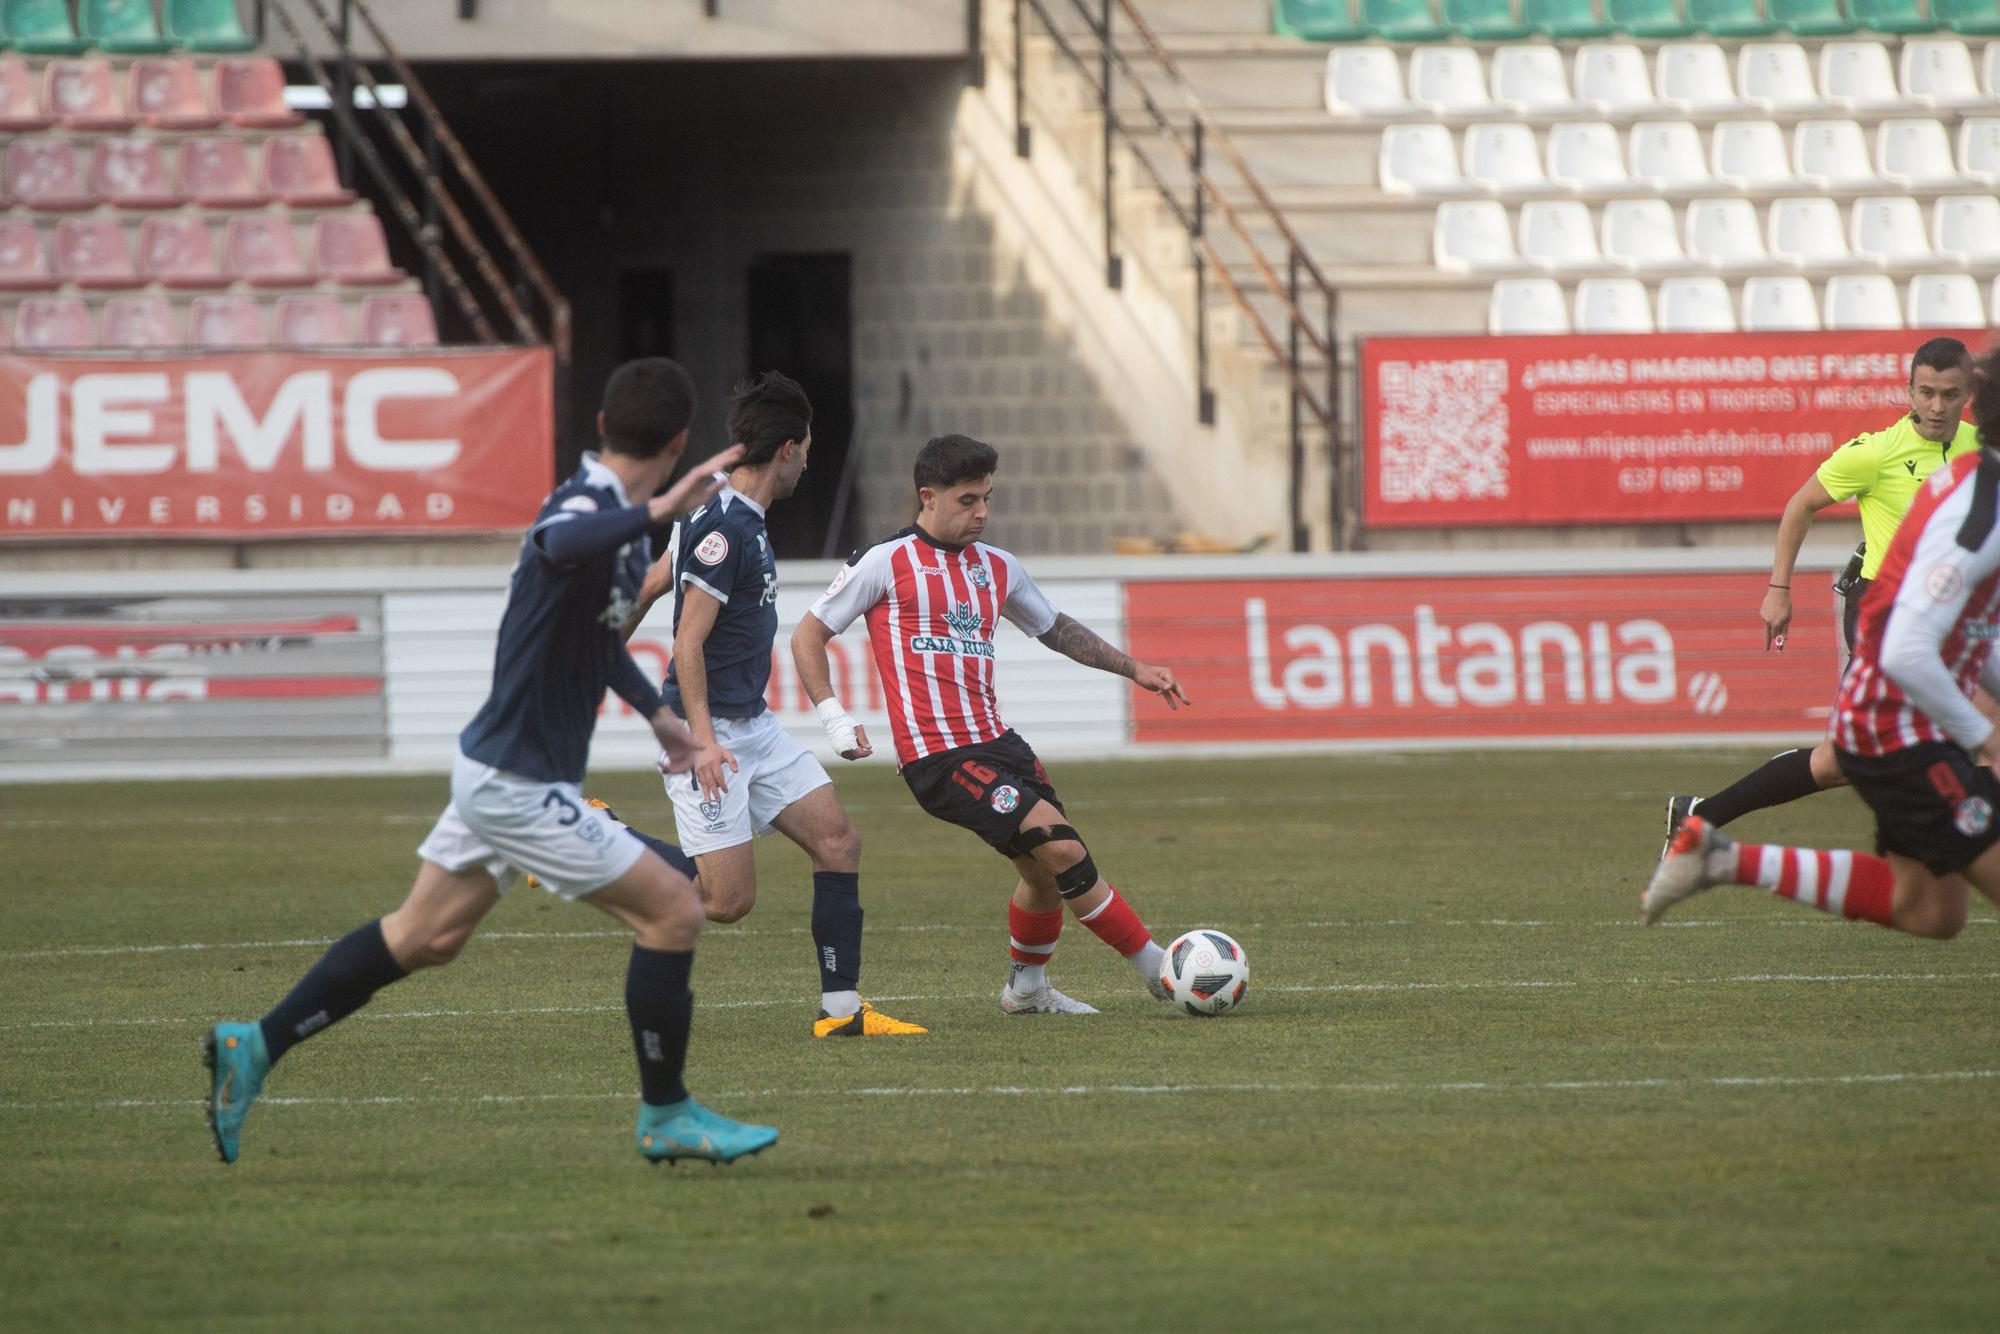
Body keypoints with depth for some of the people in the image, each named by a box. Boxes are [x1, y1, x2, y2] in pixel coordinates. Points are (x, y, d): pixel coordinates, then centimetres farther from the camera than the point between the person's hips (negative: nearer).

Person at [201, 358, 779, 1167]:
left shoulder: (617, 521, 9)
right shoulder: (585, 509, -22)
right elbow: (557, 546, -50)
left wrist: (657, 714, 35)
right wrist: (658, 509, -62)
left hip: (497, 767, 10)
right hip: (522, 786, -10)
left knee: (425, 936, 18)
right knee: (673, 911, -6)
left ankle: (255, 1047, 23)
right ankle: (665, 1116, 5)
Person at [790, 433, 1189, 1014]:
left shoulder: (997, 568, 15)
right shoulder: (885, 563, -3)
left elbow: (1056, 628, 31)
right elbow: (808, 636, 3)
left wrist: (1134, 669, 25)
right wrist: (834, 716, -10)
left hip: (995, 743, 8)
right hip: (938, 759, -8)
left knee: (1047, 870, 11)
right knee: (1063, 848, -16)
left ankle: (1027, 987, 36)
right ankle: (1159, 969, -9)